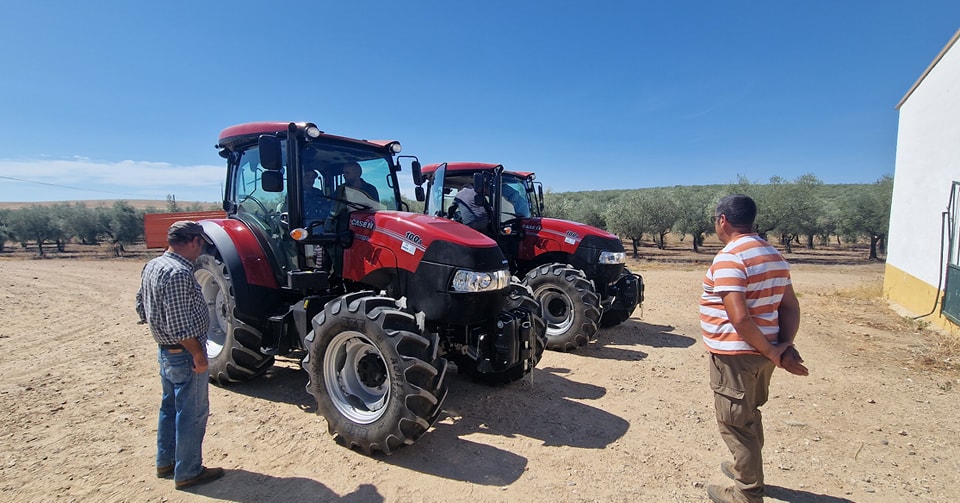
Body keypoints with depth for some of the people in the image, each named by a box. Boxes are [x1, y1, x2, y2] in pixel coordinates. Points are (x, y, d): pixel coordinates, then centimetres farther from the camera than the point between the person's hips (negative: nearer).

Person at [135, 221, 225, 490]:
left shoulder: (152, 266, 5)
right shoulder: (179, 273, -26)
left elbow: (142, 308, 15)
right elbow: (180, 325, -27)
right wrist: (198, 354, -19)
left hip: (166, 351, 10)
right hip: (184, 354, -10)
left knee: (170, 407, 23)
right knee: (192, 413, 4)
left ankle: (166, 462, 37)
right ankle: (188, 472, 18)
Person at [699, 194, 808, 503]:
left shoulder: (729, 259, -20)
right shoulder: (773, 255, 9)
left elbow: (739, 318, -27)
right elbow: (791, 307, 8)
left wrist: (773, 353, -16)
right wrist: (784, 346, -1)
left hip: (735, 356, -9)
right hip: (762, 353, 9)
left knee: (735, 423, 6)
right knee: (749, 416, 25)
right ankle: (747, 468, 43)